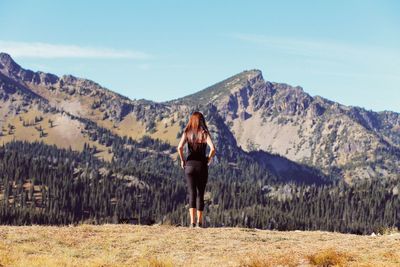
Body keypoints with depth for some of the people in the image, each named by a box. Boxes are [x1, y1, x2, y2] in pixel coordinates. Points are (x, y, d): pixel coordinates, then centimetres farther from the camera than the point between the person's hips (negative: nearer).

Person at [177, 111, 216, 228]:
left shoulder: (187, 133, 1)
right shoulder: (205, 133, -2)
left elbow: (180, 147, -14)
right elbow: (213, 148, -16)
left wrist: (182, 160, 0)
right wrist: (209, 159, 0)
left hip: (190, 165, 1)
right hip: (202, 165, -1)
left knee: (192, 193, 2)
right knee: (200, 193, 10)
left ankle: (192, 221, -9)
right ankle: (199, 221, 10)